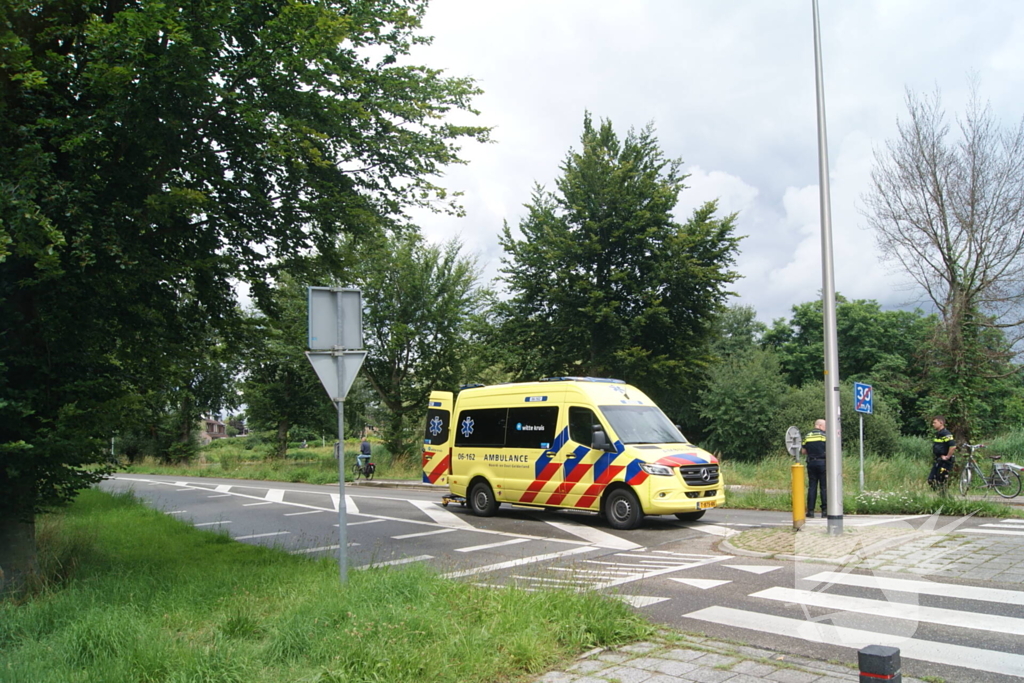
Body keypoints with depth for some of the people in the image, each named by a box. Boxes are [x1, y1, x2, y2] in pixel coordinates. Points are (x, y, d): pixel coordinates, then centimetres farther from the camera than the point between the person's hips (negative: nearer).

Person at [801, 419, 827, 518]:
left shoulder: (807, 436, 9)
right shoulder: (824, 435, -3)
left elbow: (803, 451, 10)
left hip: (811, 463, 3)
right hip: (822, 462, -3)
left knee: (812, 486, 6)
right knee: (824, 487, 1)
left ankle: (810, 510, 3)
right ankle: (825, 510, 0)